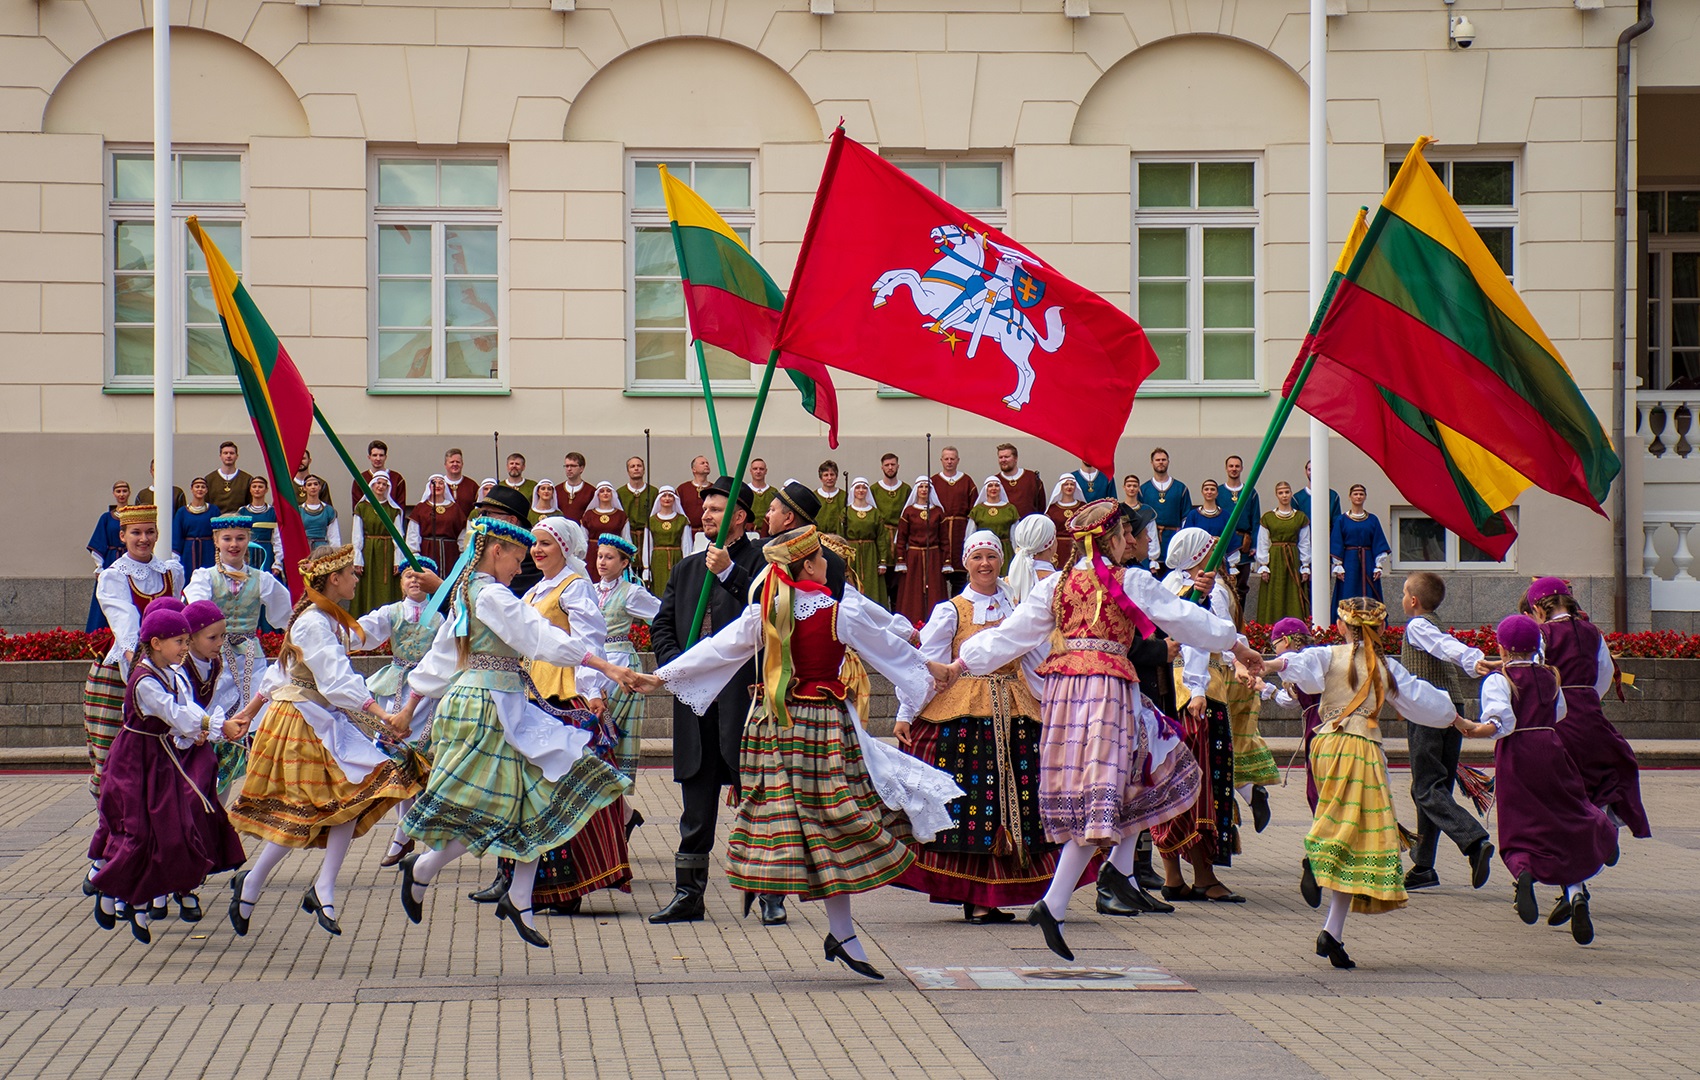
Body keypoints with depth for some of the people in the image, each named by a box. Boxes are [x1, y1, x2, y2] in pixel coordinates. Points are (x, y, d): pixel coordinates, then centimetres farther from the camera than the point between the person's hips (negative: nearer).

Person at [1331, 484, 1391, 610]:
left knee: (1370, 599, -1)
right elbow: (1337, 546, 1)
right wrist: (1338, 566, -7)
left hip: (1368, 562, 2)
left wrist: (1379, 566, -1)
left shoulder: (1373, 520, 8)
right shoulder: (1341, 520, 3)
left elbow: (1378, 544, 7)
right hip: (1349, 561, -2)